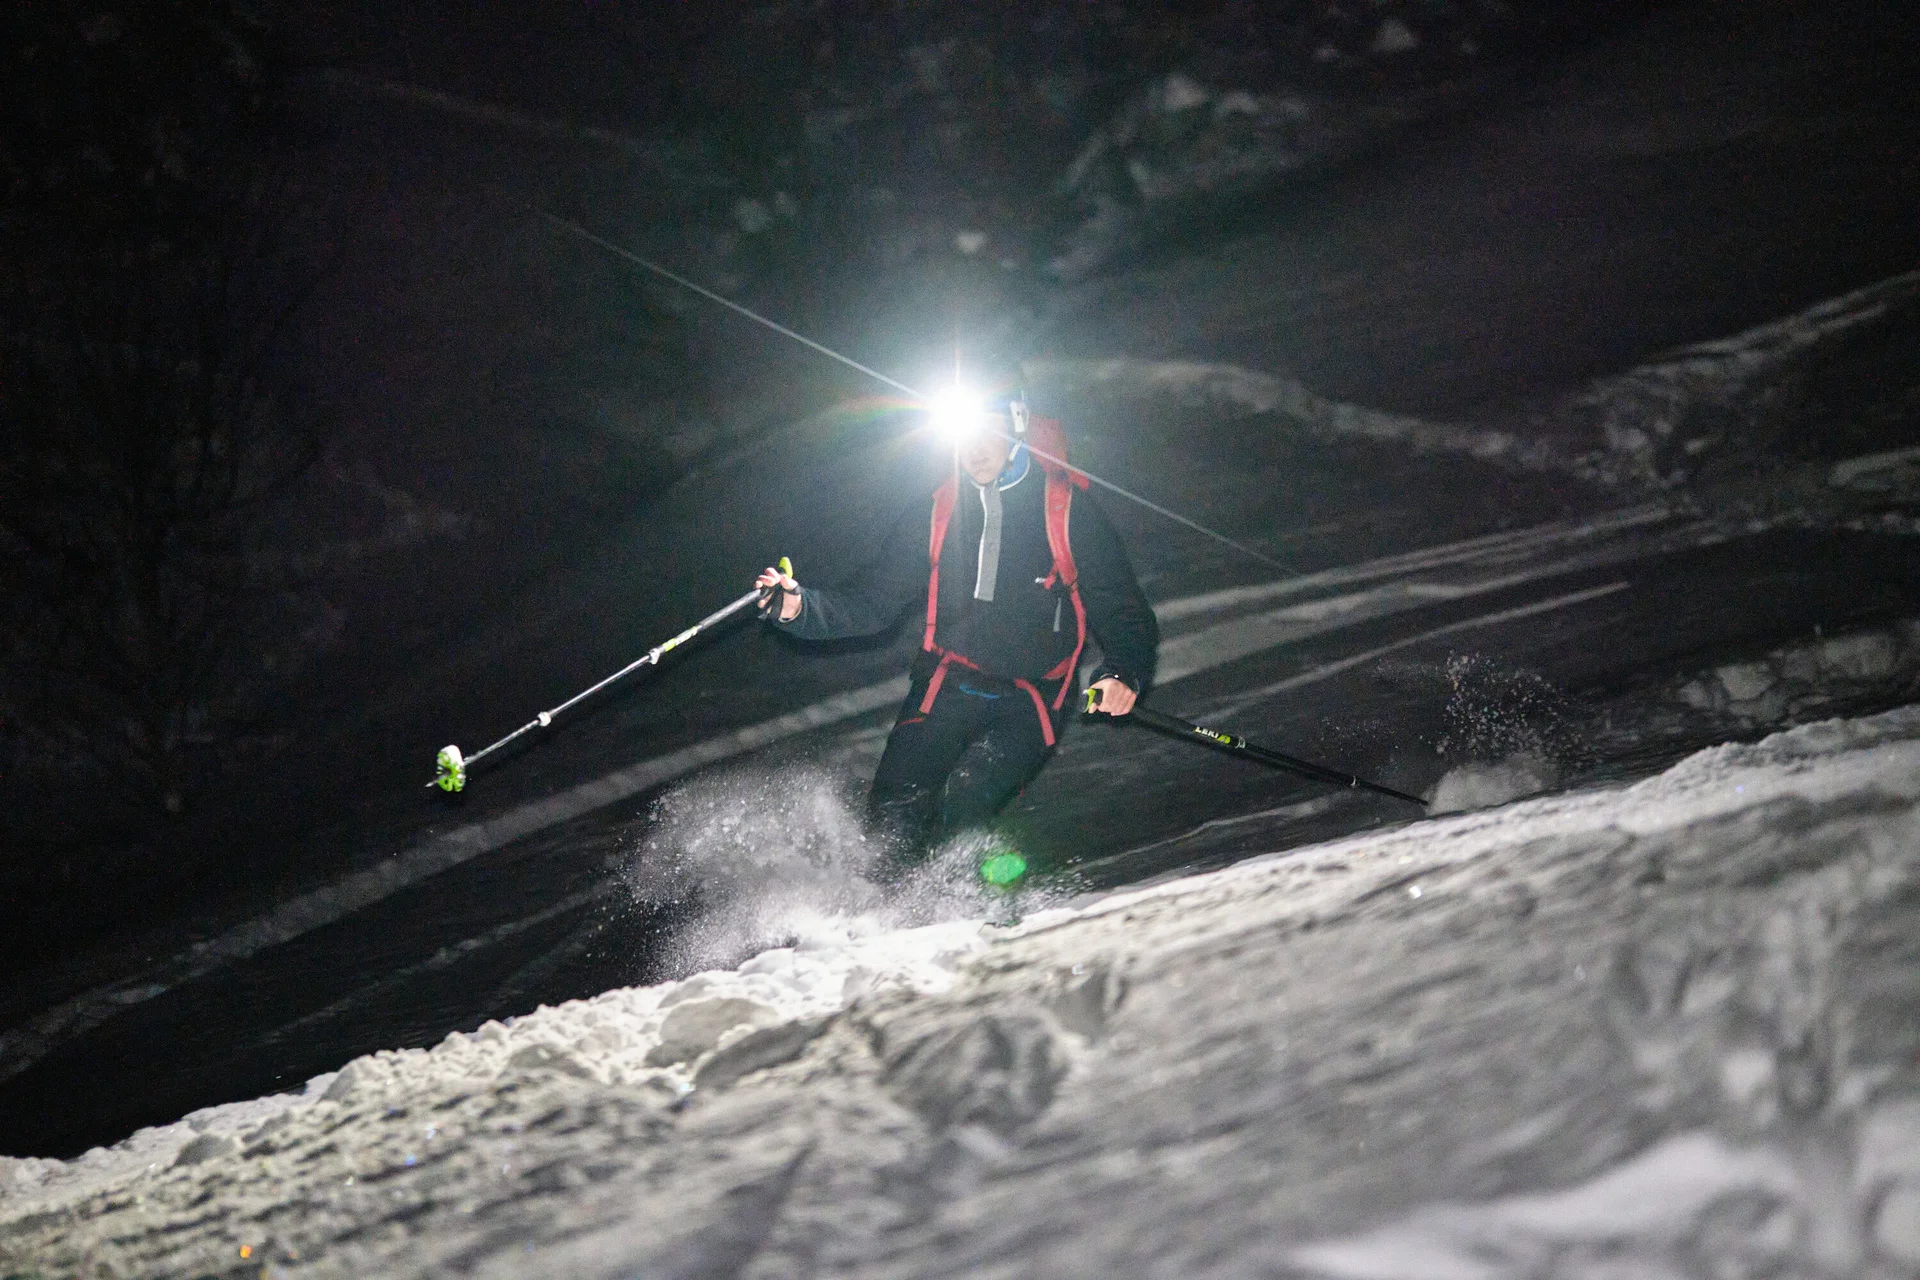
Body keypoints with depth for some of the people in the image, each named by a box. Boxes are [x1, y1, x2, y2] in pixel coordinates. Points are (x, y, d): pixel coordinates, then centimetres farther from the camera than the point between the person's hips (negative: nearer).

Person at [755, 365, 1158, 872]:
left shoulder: (1068, 511, 0)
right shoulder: (934, 515, 9)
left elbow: (1123, 612, 3)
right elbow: (870, 604, 12)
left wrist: (1124, 673, -18)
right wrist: (801, 607, -8)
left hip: (1030, 701, -3)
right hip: (945, 690, 3)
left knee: (961, 811, -28)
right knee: (893, 815, -17)